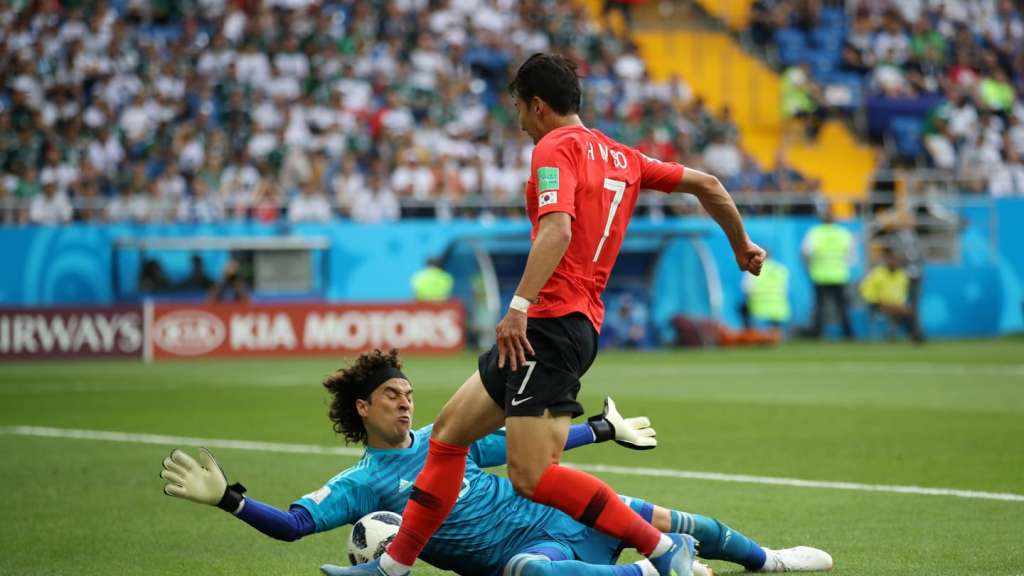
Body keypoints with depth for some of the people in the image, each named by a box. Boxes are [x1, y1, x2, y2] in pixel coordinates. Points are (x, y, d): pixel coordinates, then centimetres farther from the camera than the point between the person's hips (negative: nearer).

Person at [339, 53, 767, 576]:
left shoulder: (555, 147, -7)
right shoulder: (622, 157, 18)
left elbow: (557, 229, -23)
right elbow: (707, 185, 21)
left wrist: (519, 307, -28)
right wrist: (742, 248, 35)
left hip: (551, 322, -10)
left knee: (532, 476, -15)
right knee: (448, 433, 16)